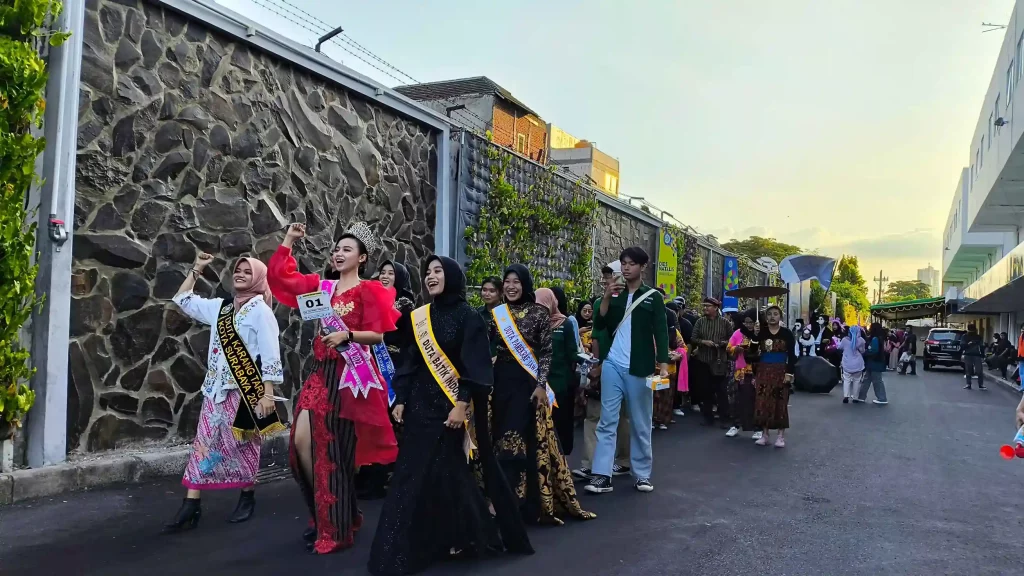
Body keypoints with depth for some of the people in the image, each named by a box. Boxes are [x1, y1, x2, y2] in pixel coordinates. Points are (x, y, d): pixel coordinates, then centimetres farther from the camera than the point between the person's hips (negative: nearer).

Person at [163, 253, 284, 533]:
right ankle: (191, 507, 4)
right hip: (216, 388, 6)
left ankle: (247, 497, 24)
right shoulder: (220, 307, 12)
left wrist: (267, 394, -18)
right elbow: (183, 300, 24)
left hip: (245, 390, -6)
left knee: (242, 445, 5)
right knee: (204, 444, 2)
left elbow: (271, 356, -13)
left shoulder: (261, 311, -7)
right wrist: (196, 270, 15)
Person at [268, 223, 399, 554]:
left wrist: (348, 334, -22)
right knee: (302, 441, 1)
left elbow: (379, 334, -9)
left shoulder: (368, 290, -4)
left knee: (334, 451, -3)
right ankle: (323, 514, 22)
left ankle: (336, 528, 12)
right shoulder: (321, 286, 13)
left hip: (349, 375, -6)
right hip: (320, 372, 6)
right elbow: (278, 277, 13)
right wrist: (288, 241, 11)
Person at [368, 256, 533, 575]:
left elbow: (474, 367, -12)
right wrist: (400, 399, 5)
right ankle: (419, 541, 18)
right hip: (421, 404, 5)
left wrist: (462, 404, -19)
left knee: (454, 470, -1)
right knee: (416, 472, 5)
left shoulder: (468, 317, -7)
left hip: (453, 406, -5)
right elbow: (410, 362, 11)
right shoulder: (419, 317, 9)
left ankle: (463, 536, 15)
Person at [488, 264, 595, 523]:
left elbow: (546, 353, -6)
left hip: (527, 382, -4)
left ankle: (531, 501, 6)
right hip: (501, 381, 4)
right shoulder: (496, 314, 7)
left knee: (529, 438, -3)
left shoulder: (539, 313, -4)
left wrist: (541, 385, -13)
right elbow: (488, 349, 9)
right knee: (503, 438, 7)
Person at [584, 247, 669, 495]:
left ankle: (642, 474, 17)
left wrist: (663, 365, -14)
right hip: (612, 365, 2)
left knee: (641, 424, 7)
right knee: (607, 420, -1)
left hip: (639, 368, -2)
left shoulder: (653, 297, 2)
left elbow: (661, 333, -3)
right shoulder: (614, 294, 10)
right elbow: (599, 324, 2)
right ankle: (602, 475, -1)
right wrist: (606, 297, -11)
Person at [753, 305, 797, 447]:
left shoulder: (786, 333, -1)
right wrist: (754, 374, 0)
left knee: (780, 403, 3)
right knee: (763, 403, 1)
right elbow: (755, 353, 3)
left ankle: (781, 436, 10)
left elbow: (791, 355, -2)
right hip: (763, 372, 2)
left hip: (780, 372, -2)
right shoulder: (761, 333, 3)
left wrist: (789, 373, -11)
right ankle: (765, 434, 11)